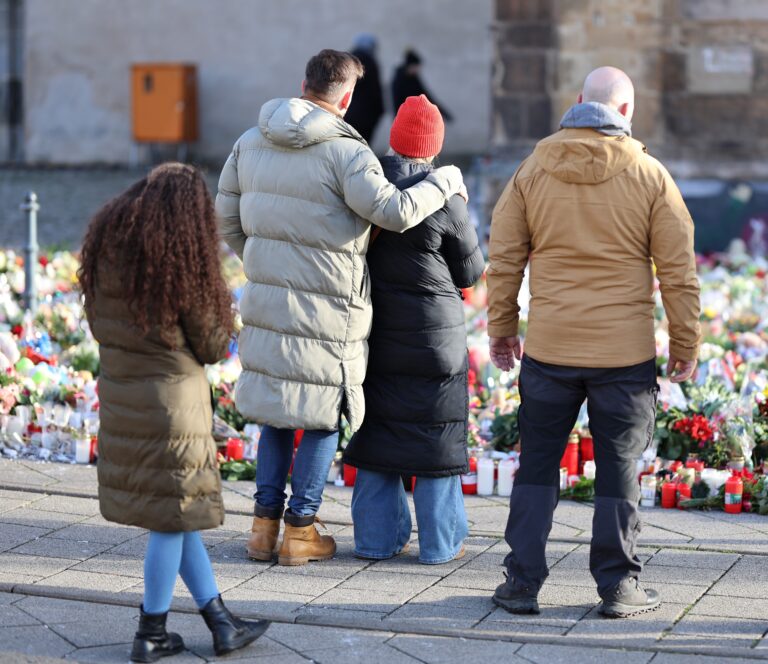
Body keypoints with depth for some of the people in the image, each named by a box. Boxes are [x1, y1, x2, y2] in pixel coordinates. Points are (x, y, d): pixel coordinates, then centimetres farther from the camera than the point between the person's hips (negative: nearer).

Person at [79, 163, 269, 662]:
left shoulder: (105, 246, 2)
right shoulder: (184, 260, -15)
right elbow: (212, 346, -7)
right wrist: (221, 305, 10)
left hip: (118, 392, 7)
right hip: (170, 399, -7)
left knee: (177, 512, 15)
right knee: (172, 516, 5)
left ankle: (220, 620, 23)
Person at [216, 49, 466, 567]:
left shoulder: (251, 142, 7)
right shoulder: (345, 152, -14)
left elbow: (227, 217, 14)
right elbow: (394, 211, -22)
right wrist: (444, 183, -5)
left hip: (266, 301, 6)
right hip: (324, 311, -6)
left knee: (276, 411, 17)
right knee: (323, 417, 7)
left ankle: (265, 524, 18)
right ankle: (300, 529, 11)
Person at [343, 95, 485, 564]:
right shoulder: (445, 200, -16)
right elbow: (471, 271, -4)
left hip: (374, 333, 4)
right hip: (433, 339, -4)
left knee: (379, 432, 13)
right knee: (435, 435, 5)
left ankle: (377, 536, 17)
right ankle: (441, 541, 10)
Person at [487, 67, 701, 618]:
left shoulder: (533, 170, 2)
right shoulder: (651, 177, -4)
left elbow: (504, 258, 4)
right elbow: (679, 271, -2)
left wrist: (502, 329, 14)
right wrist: (685, 346, 6)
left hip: (549, 349, 2)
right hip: (626, 351, -2)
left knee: (537, 464, 12)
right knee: (619, 469, 8)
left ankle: (523, 582, 13)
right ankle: (619, 587, 13)